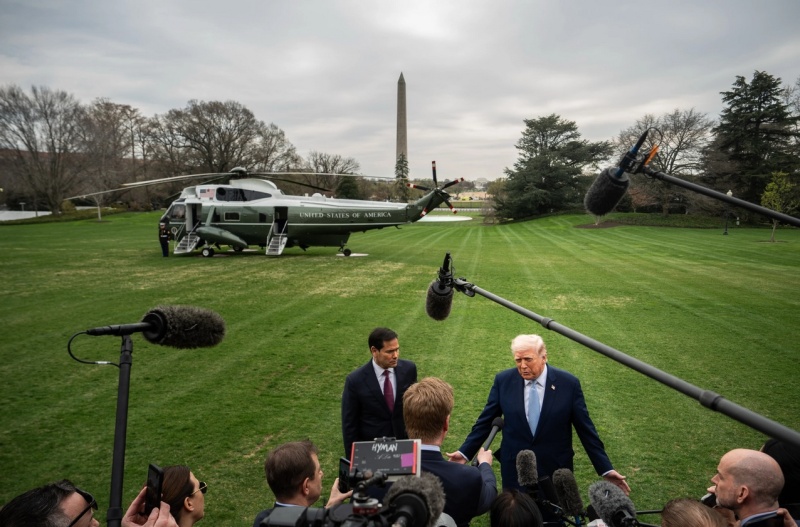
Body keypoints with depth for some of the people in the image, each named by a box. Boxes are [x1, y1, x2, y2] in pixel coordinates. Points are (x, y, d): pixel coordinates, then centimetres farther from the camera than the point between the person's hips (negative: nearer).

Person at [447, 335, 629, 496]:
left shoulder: (569, 383, -9)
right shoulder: (503, 381, -7)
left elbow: (586, 429, -3)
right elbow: (485, 421, 2)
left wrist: (606, 469, -4)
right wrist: (464, 452, -2)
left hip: (556, 471, 0)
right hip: (514, 471, 1)